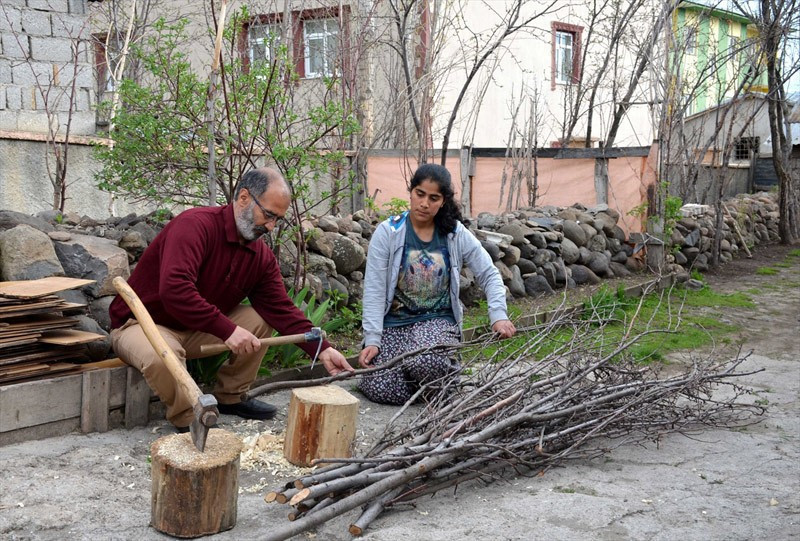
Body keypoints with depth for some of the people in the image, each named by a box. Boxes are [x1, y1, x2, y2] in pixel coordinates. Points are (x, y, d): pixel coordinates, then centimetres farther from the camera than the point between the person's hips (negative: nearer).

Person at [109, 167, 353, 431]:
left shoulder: (262, 256, -1)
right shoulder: (196, 224, -26)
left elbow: (281, 309, -3)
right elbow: (174, 290, -38)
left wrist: (322, 350, -15)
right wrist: (227, 330, -38)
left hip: (199, 330, 7)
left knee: (261, 320, -7)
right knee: (162, 355, -39)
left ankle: (230, 397, 10)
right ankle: (189, 421, -10)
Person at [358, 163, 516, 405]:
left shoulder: (456, 234, 0)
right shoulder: (388, 232, -5)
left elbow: (489, 275, 5)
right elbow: (374, 290, -7)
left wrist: (498, 315, -11)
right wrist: (372, 340, -14)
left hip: (438, 321, 0)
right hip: (393, 323, 0)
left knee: (426, 363, -35)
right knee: (380, 389, -23)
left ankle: (449, 372, 4)